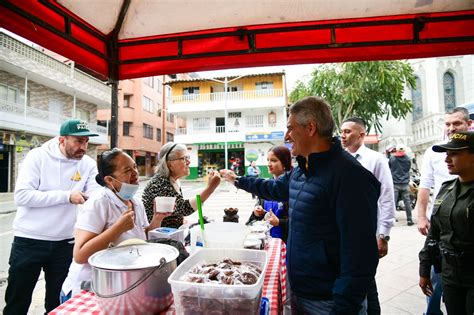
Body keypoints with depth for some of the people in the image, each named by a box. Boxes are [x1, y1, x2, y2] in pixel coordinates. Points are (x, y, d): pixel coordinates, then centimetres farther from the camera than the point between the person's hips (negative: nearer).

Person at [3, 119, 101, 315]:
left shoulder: (88, 164, -3)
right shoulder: (38, 156, -10)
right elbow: (21, 196, -17)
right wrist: (66, 196, -23)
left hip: (64, 243, 2)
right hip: (29, 240, -2)